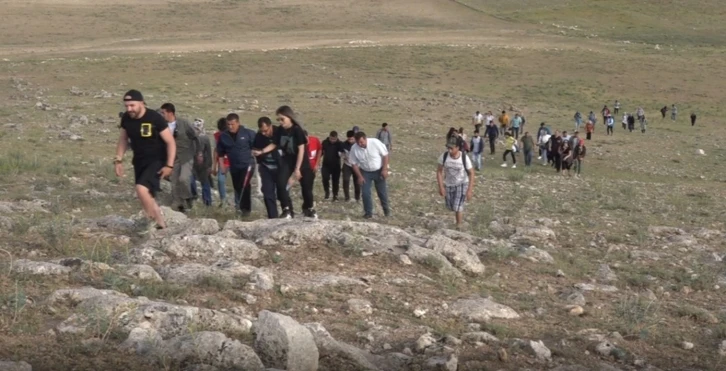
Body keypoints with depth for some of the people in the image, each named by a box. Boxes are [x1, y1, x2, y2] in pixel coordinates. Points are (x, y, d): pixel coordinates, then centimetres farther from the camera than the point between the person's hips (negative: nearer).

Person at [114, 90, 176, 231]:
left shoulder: (155, 118, -20)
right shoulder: (126, 118, -4)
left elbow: (170, 142, -14)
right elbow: (123, 140, 13)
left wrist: (169, 165, -18)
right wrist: (118, 160, 4)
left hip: (156, 161, -7)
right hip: (139, 161, 7)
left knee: (141, 188, -26)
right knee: (146, 196, 11)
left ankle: (157, 222, -12)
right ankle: (160, 222, 27)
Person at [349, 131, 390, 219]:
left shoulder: (375, 142, -25)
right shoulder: (354, 149, -18)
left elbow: (385, 155, -14)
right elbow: (354, 164, -5)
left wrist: (385, 169, -16)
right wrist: (360, 176, -11)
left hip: (378, 171, -1)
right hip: (365, 172, 1)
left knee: (382, 191, 8)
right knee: (365, 193, -4)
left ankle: (386, 209, 30)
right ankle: (368, 212, 9)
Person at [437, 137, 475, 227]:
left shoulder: (464, 158, -25)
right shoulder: (444, 156, -21)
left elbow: (471, 173, -16)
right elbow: (439, 171, -10)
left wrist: (469, 190, -21)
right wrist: (441, 187, -16)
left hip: (462, 184, -3)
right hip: (449, 184, 3)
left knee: (457, 207, -15)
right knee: (450, 207, 15)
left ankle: (459, 226, 4)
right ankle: (461, 215, 49)